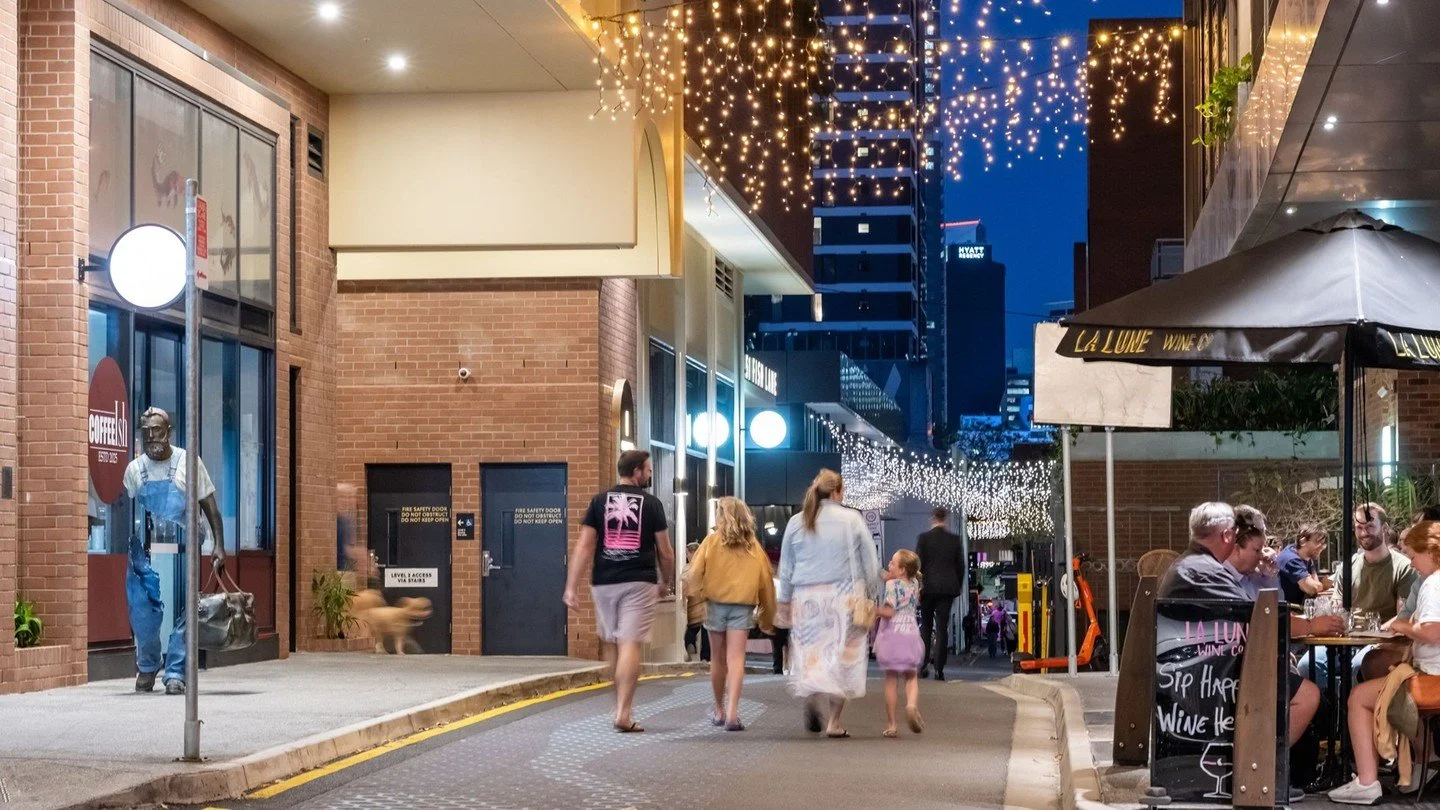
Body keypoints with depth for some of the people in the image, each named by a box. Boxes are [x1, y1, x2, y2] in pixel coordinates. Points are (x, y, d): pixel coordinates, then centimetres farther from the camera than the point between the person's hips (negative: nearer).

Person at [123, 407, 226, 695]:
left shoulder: (188, 463, 0)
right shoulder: (134, 469, 7)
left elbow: (210, 506, 3)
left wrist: (218, 545, -5)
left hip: (181, 552, -2)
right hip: (144, 553, 2)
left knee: (181, 612, -5)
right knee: (142, 612, 2)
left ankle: (175, 672, 1)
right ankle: (146, 667, 21)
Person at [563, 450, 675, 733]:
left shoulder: (600, 501, 6)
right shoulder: (651, 503, 2)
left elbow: (584, 546, -1)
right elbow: (665, 551, 4)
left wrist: (571, 587, -1)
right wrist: (666, 582, 20)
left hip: (604, 582, 3)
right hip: (639, 582, -3)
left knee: (610, 644, 16)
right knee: (630, 646, -6)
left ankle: (621, 706, 26)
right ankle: (623, 713, -14)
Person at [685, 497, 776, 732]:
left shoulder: (712, 541, -2)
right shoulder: (754, 547, 4)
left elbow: (693, 575, -9)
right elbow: (766, 583, 7)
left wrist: (702, 589, 13)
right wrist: (768, 618, 16)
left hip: (716, 604, 0)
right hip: (743, 607, 0)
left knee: (718, 659, 13)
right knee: (736, 659, -5)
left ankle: (720, 711, 26)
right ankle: (732, 712, -20)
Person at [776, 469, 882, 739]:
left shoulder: (796, 522, 5)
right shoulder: (852, 519, -2)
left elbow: (786, 566, 10)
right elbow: (871, 562, 1)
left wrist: (784, 599, 18)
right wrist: (871, 595, 11)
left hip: (807, 598, 2)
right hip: (845, 595, -2)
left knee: (810, 654, 10)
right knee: (843, 657, 3)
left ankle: (812, 698, -17)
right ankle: (833, 721, 1)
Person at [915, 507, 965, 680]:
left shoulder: (924, 538, -4)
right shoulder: (955, 539, 2)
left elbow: (918, 563, -5)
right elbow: (960, 566, 6)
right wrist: (959, 587, 16)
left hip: (928, 586, -1)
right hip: (948, 586, 1)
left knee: (926, 626, 13)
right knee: (942, 627, 0)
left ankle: (924, 665, 5)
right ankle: (939, 669, -5)